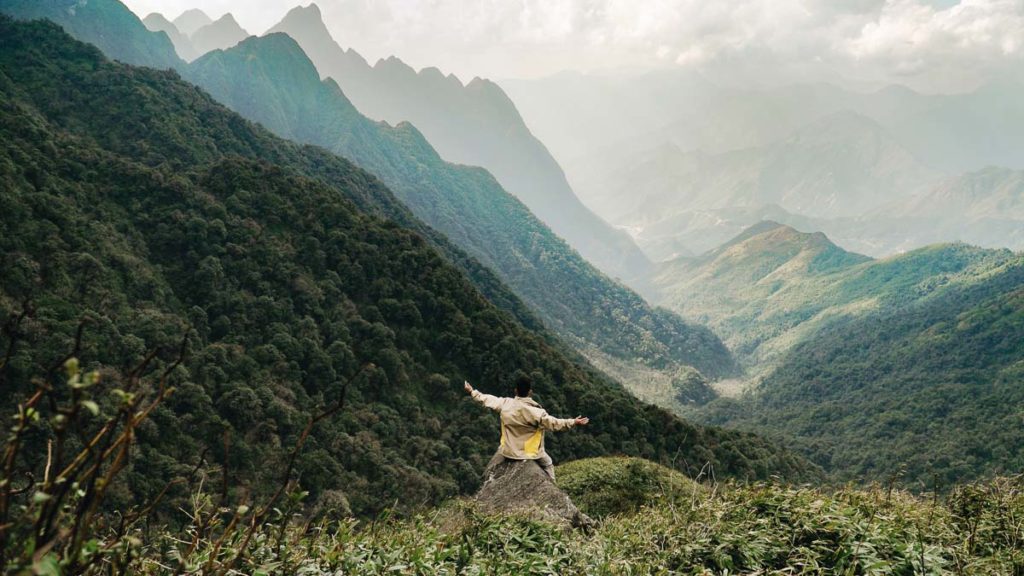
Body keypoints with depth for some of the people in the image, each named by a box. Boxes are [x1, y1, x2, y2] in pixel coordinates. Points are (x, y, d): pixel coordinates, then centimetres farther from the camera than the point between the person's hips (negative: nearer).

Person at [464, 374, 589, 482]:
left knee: (490, 470, 22)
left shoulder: (505, 404, -9)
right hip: (531, 452, -2)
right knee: (548, 465, 23)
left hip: (507, 451, 2)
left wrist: (472, 392, 19)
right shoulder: (536, 411, -20)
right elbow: (553, 423, -20)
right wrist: (573, 422, -15)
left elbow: (488, 399, 4)